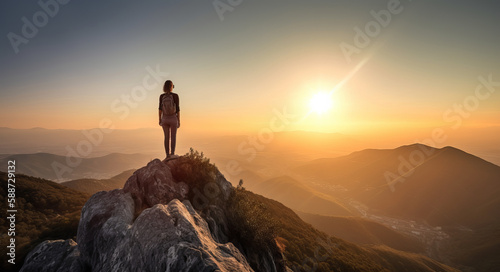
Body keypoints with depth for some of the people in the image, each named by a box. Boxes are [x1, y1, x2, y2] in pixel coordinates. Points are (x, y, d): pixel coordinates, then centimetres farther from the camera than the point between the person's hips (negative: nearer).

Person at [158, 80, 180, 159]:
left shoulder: (162, 96, -3)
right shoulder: (175, 95, -11)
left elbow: (160, 108, -2)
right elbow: (178, 109, -11)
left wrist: (160, 120, 6)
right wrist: (179, 121, -4)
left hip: (164, 119, 3)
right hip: (173, 119, -3)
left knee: (166, 137, 11)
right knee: (173, 137, 5)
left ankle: (168, 155, 11)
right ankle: (172, 154, 0)